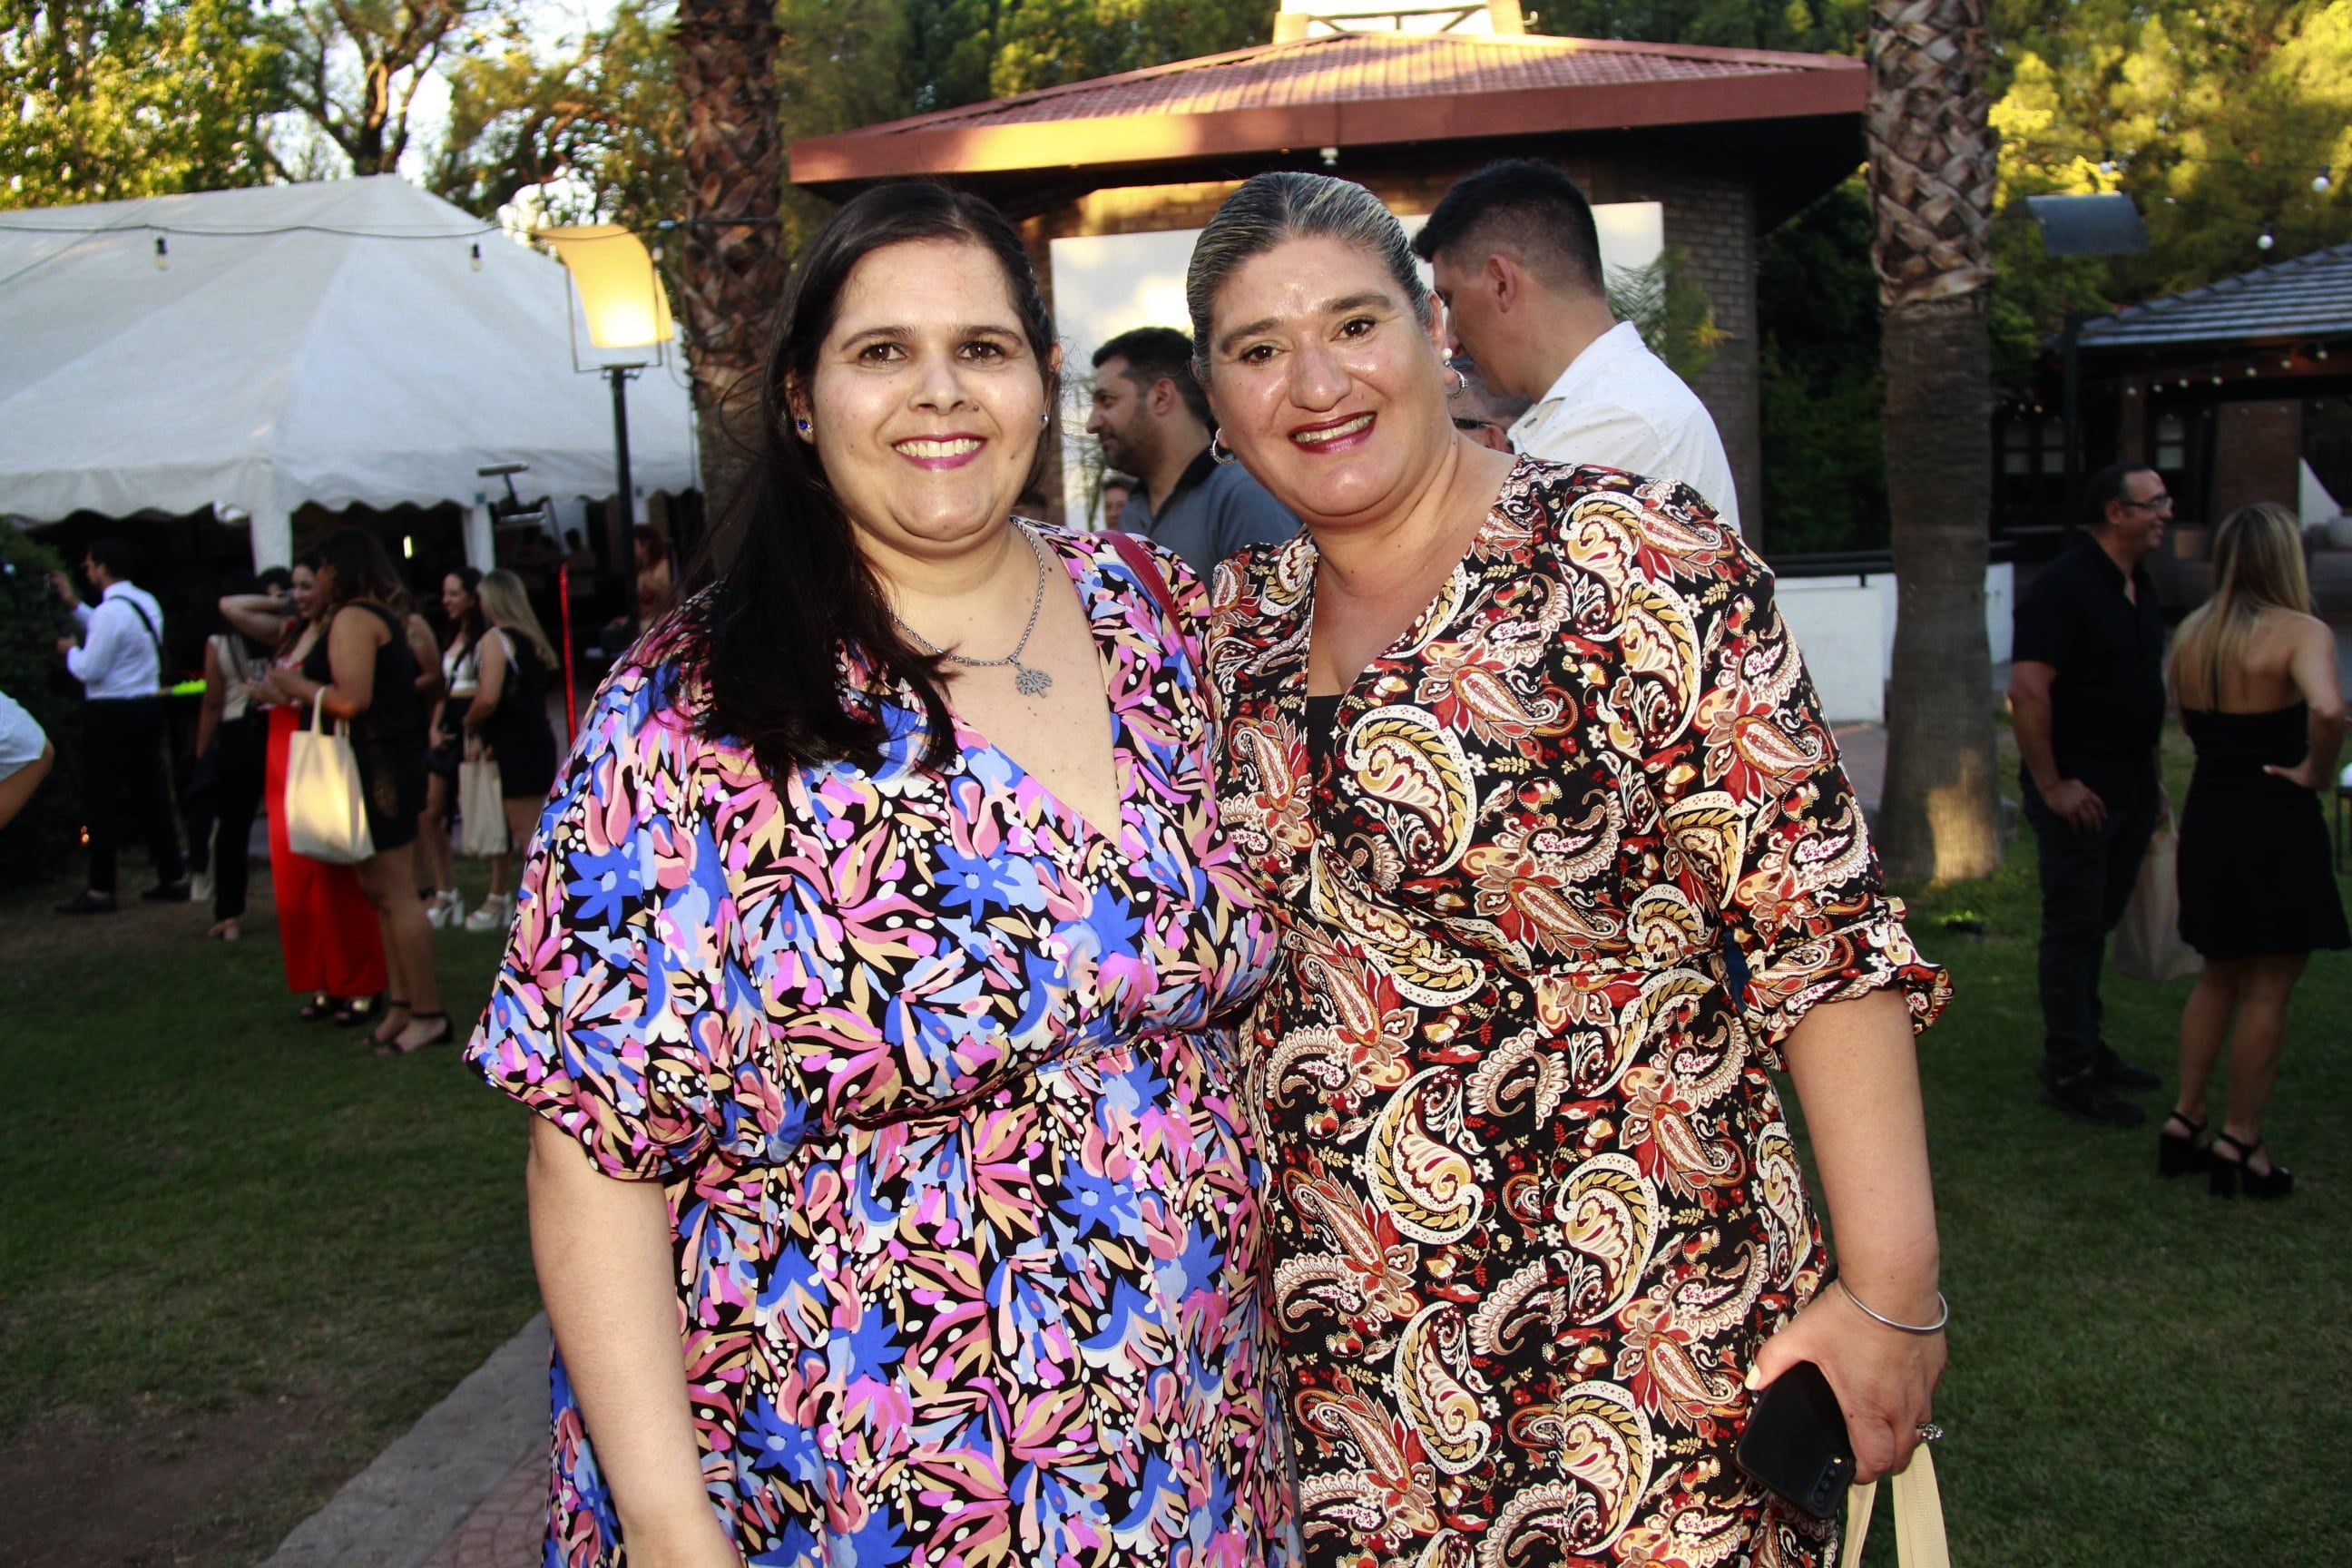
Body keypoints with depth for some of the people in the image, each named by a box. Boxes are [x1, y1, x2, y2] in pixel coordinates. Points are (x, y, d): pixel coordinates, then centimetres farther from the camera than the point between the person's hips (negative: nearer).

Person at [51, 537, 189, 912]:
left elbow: (89, 670, -17)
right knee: (152, 795, 12)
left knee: (102, 803, -2)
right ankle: (173, 878, 15)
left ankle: (100, 891, 1)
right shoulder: (146, 603, 9)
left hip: (112, 715, -8)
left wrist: (70, 649, 3)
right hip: (147, 708, 8)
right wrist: (75, 605, 26)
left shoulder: (110, 611, -19)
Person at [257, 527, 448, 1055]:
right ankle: (401, 1002, 16)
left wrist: (296, 685, -8)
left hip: (376, 768, -11)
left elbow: (351, 700, -22)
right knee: (382, 890, 13)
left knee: (394, 892, -8)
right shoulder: (384, 617, 19)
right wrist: (298, 691, 20)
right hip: (393, 761, 11)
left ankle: (427, 1013, -5)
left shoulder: (353, 618, -13)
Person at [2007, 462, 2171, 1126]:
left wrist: (2150, 779, 20)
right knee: (2074, 927, -2)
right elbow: (2028, 690, -22)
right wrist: (2051, 785, -21)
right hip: (2077, 791, -8)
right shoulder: (2062, 586, -16)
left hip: (2129, 789, 9)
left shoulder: (2139, 586, 13)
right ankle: (2068, 1075, 5)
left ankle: (2084, 1046, 29)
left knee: (2098, 922, 17)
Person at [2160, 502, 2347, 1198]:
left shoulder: (2190, 633, 4)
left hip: (2206, 818, 6)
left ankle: (2184, 1121, 21)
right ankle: (2240, 1142, 11)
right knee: (2267, 990, 4)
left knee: (2219, 977, 20)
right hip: (2275, 825, -6)